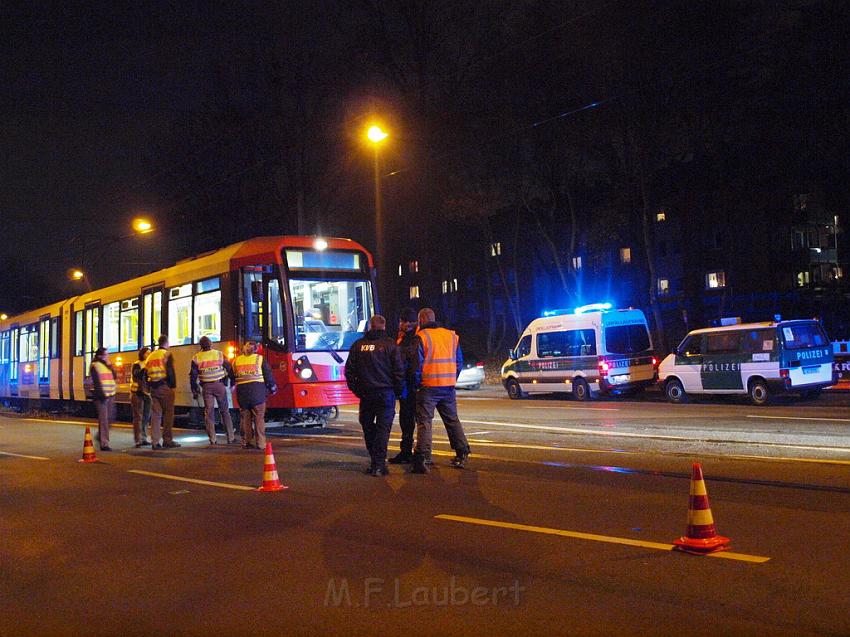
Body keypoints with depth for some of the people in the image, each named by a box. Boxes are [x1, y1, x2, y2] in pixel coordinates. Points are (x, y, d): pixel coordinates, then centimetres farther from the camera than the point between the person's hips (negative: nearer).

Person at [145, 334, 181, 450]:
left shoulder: (151, 356, 15)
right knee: (168, 414, 0)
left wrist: (149, 386, 19)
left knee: (155, 415, 7)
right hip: (164, 387, -6)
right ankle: (167, 440, -1)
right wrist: (173, 386, -7)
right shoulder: (167, 354, -4)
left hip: (153, 387, 6)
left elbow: (145, 374, 15)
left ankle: (155, 442, 5)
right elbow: (170, 372, -13)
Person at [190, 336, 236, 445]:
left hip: (206, 387, 0)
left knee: (209, 413, 6)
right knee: (225, 411, 8)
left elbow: (193, 376, 1)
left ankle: (212, 439, 5)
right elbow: (229, 369, 3)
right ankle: (231, 438, 8)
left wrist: (194, 390, 10)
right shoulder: (219, 354, 0)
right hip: (219, 385, 0)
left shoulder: (196, 358, 0)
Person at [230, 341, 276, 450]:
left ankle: (246, 442, 11)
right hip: (257, 390, -3)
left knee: (245, 418, 10)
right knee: (259, 418, 0)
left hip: (242, 391, 3)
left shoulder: (236, 360, 11)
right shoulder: (260, 359, 1)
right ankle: (260, 443, -2)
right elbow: (268, 375, 1)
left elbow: (232, 377, 16)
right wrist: (272, 388, 13)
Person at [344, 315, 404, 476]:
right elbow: (399, 371, -6)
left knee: (368, 427, 16)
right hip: (386, 393, -2)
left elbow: (349, 371, 6)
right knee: (383, 428, -1)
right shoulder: (390, 345, -4)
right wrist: (398, 391, 6)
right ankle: (379, 464, -7)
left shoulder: (358, 345, 5)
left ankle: (375, 461, 21)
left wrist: (356, 390, 13)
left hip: (365, 394, 2)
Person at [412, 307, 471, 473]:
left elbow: (417, 364, -10)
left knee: (424, 421, -4)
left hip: (428, 386, -5)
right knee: (452, 420, 17)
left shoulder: (421, 337, -7)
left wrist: (417, 384, 1)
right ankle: (462, 454, 20)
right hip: (448, 387, 5)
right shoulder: (452, 336, 12)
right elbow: (459, 362, 14)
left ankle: (422, 457, -14)